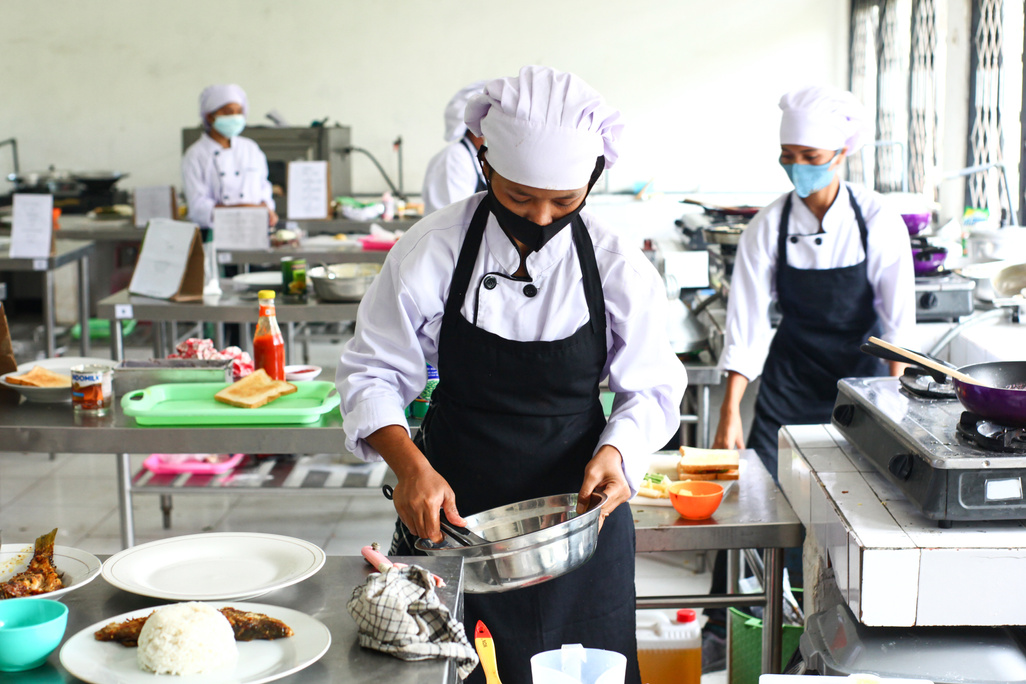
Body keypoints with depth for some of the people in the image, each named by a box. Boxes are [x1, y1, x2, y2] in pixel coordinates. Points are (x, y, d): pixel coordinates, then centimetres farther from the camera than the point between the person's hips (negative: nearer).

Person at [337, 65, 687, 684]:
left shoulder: (620, 268, -9)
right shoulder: (430, 252, -11)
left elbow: (652, 389, 0)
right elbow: (372, 373, -5)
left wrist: (616, 452, -20)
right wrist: (410, 465, -21)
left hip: (578, 515, 1)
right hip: (453, 513, 0)